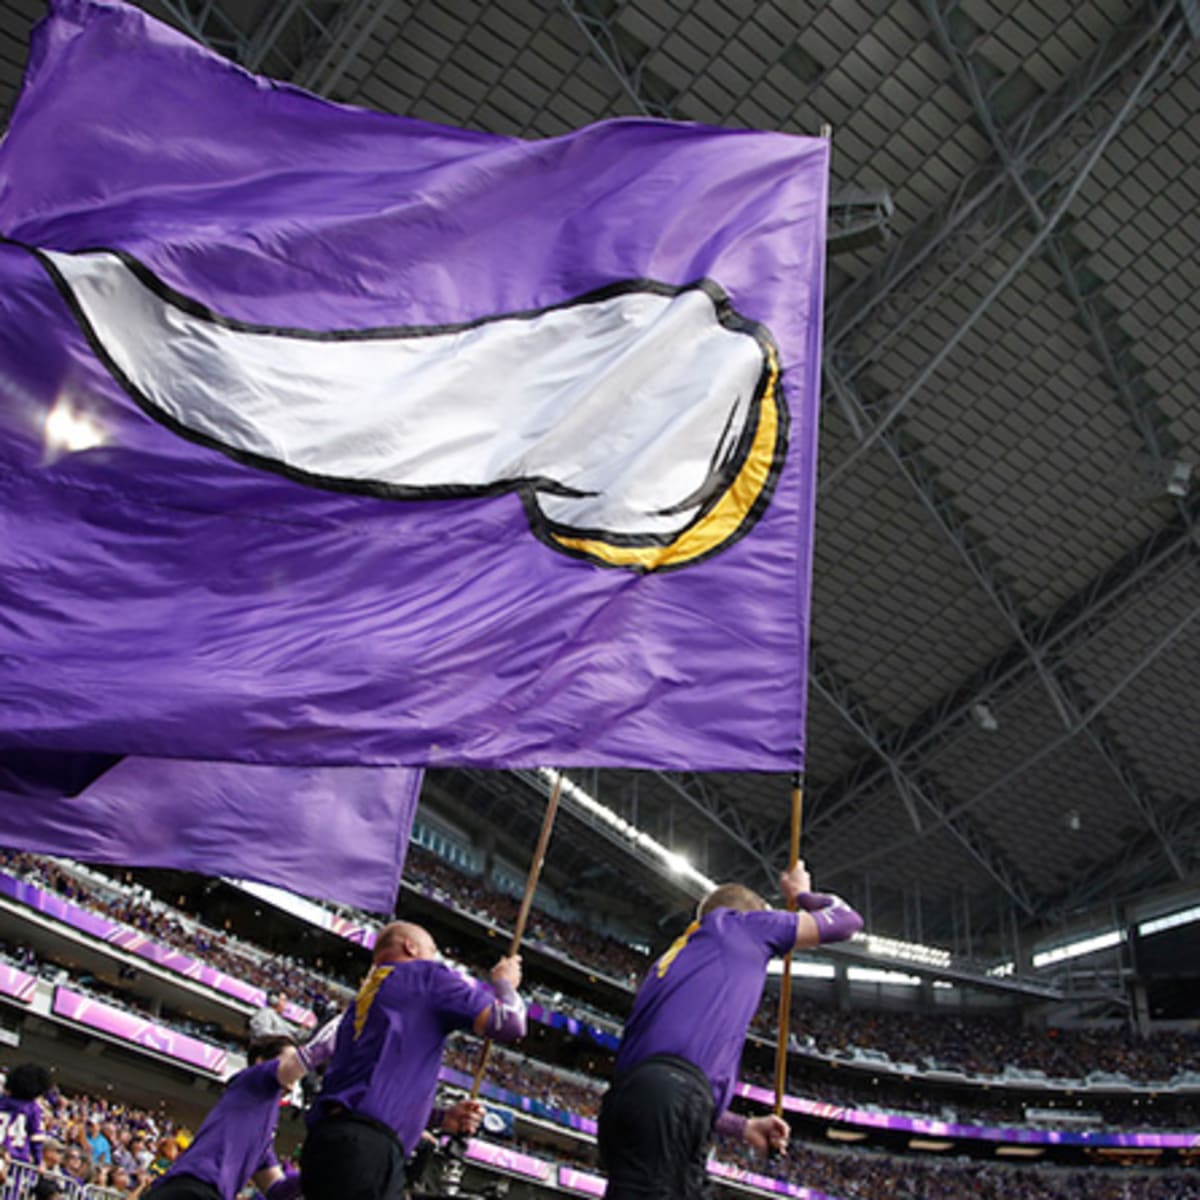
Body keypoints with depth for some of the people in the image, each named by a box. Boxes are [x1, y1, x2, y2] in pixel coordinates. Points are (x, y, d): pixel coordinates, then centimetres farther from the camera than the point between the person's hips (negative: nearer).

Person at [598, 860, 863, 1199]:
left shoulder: (680, 952, 37)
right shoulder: (734, 921, 19)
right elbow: (845, 920, 30)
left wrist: (743, 1127, 36)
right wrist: (801, 894, 49)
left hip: (631, 1095, 9)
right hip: (667, 1103, -9)